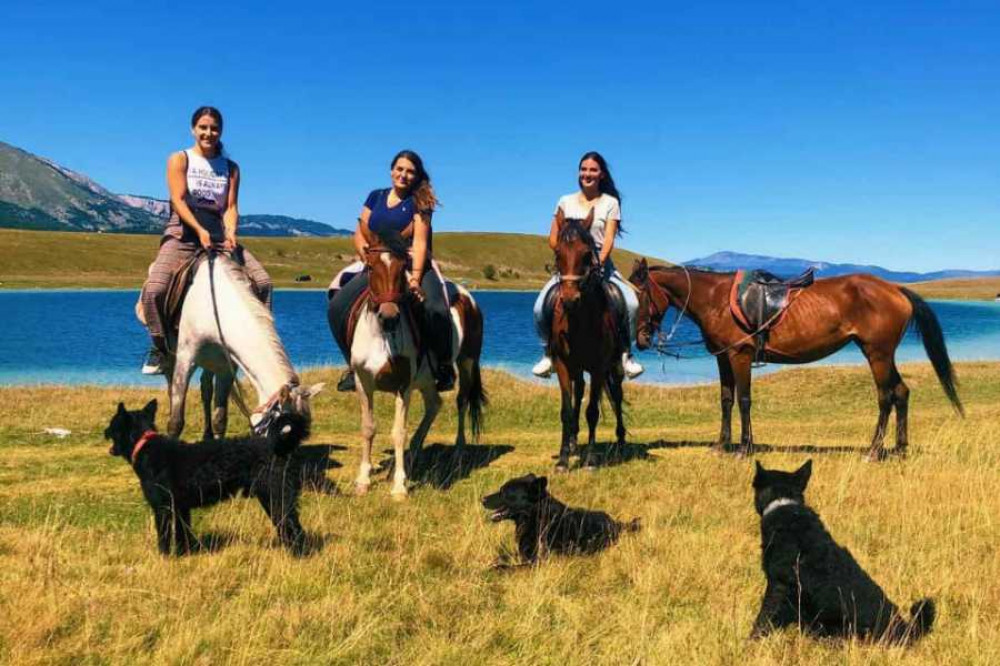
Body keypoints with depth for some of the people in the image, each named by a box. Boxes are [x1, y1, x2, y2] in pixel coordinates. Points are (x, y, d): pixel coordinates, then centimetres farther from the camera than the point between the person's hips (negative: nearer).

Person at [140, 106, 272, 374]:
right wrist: (200, 230, -24)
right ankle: (161, 348, -5)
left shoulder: (230, 167, 13)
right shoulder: (180, 160, 4)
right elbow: (178, 201, -9)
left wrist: (230, 231, -19)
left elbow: (231, 207, 3)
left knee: (263, 282, -15)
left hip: (220, 236, 3)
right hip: (183, 234, -3)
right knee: (154, 289, -25)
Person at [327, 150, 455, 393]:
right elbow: (360, 234, 11)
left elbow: (420, 242, -11)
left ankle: (443, 366, -9)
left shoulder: (418, 203, 1)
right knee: (337, 307, -13)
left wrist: (415, 277, -24)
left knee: (435, 310, -31)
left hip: (411, 264, -4)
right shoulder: (376, 197, 14)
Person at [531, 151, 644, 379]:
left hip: (600, 264, -1)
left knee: (631, 303, -25)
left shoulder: (610, 203, 6)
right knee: (541, 307, -20)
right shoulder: (566, 202, 10)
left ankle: (625, 353, -4)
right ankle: (550, 353, 4)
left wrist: (598, 262, -22)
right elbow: (553, 240, 8)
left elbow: (608, 239, -4)